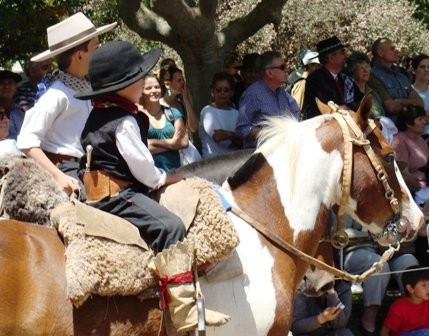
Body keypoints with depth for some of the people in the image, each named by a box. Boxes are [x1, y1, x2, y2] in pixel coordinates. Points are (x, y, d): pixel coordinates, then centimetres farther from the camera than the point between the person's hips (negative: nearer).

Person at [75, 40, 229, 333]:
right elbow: (142, 167, -15)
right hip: (117, 195, -11)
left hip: (100, 192, 11)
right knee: (169, 226, -26)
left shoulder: (98, 115, 15)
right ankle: (183, 309, -35)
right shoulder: (125, 122, -16)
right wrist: (164, 179, 4)